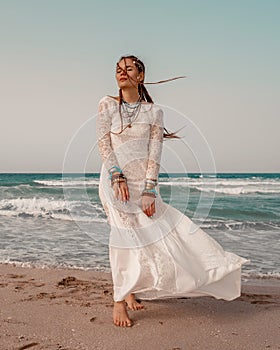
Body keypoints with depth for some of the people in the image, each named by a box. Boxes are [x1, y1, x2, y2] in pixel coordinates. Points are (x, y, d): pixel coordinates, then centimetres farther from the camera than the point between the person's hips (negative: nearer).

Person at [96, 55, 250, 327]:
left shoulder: (153, 111, 3)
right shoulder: (107, 105, 3)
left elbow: (154, 154, -4)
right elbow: (103, 144, -3)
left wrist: (149, 191, -12)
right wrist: (118, 177, -15)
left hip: (143, 182, 2)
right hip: (114, 180, -2)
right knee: (126, 235, -10)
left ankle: (129, 290, 24)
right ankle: (119, 301, 1)